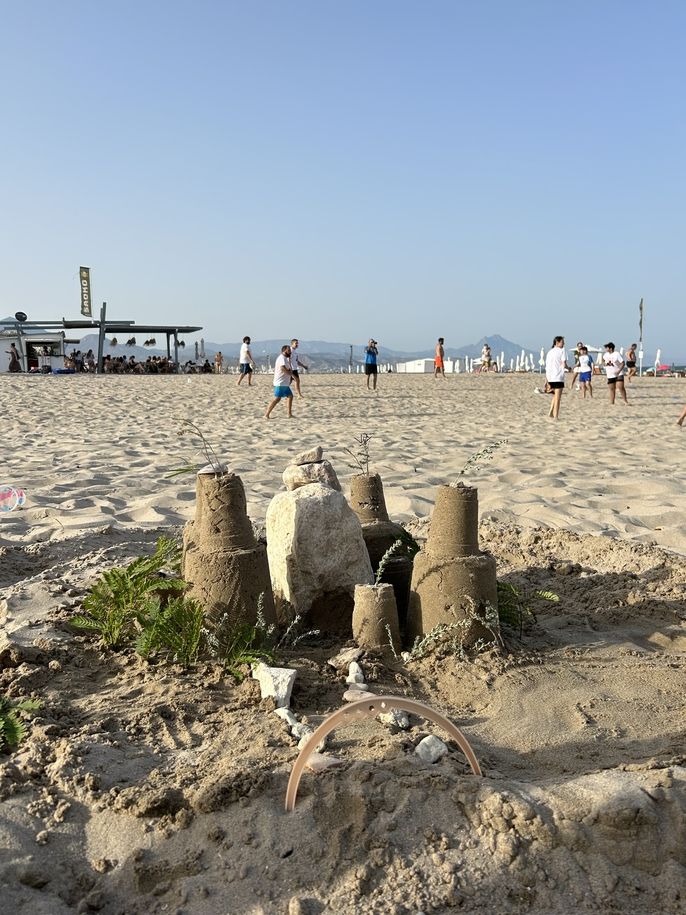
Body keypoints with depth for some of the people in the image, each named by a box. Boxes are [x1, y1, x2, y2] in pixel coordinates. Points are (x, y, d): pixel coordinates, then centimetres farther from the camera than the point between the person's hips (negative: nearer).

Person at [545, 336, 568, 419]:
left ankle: (551, 413, 13)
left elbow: (546, 366, 13)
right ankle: (555, 416, -3)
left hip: (550, 378, 7)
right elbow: (564, 365, -12)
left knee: (555, 396, 21)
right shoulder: (561, 351, -5)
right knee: (557, 398, -2)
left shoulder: (550, 352, 15)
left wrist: (546, 380, 16)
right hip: (558, 378, -7)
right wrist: (568, 368, 10)